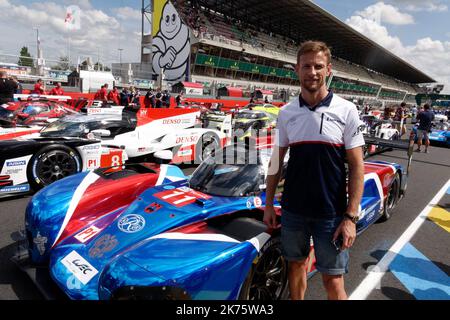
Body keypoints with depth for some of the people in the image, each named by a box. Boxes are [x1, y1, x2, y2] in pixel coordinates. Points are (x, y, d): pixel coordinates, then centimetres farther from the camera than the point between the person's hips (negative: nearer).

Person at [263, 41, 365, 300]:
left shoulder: (346, 110, -6)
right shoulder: (286, 112, 2)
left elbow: (357, 166, -6)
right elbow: (277, 161, 8)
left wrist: (351, 217, -10)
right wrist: (269, 204, 7)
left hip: (331, 213, -2)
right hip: (293, 210, 3)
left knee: (333, 281, 5)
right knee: (296, 265, 19)